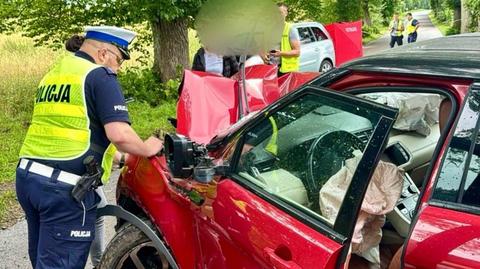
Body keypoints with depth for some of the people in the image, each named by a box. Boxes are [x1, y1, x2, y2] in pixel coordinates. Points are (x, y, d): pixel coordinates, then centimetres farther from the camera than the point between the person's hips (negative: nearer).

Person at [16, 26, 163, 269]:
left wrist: (102, 154, 30)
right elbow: (119, 134, -19)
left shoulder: (51, 75, 20)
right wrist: (147, 149, 0)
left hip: (26, 175, 9)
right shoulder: (100, 76, -6)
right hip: (65, 186, -8)